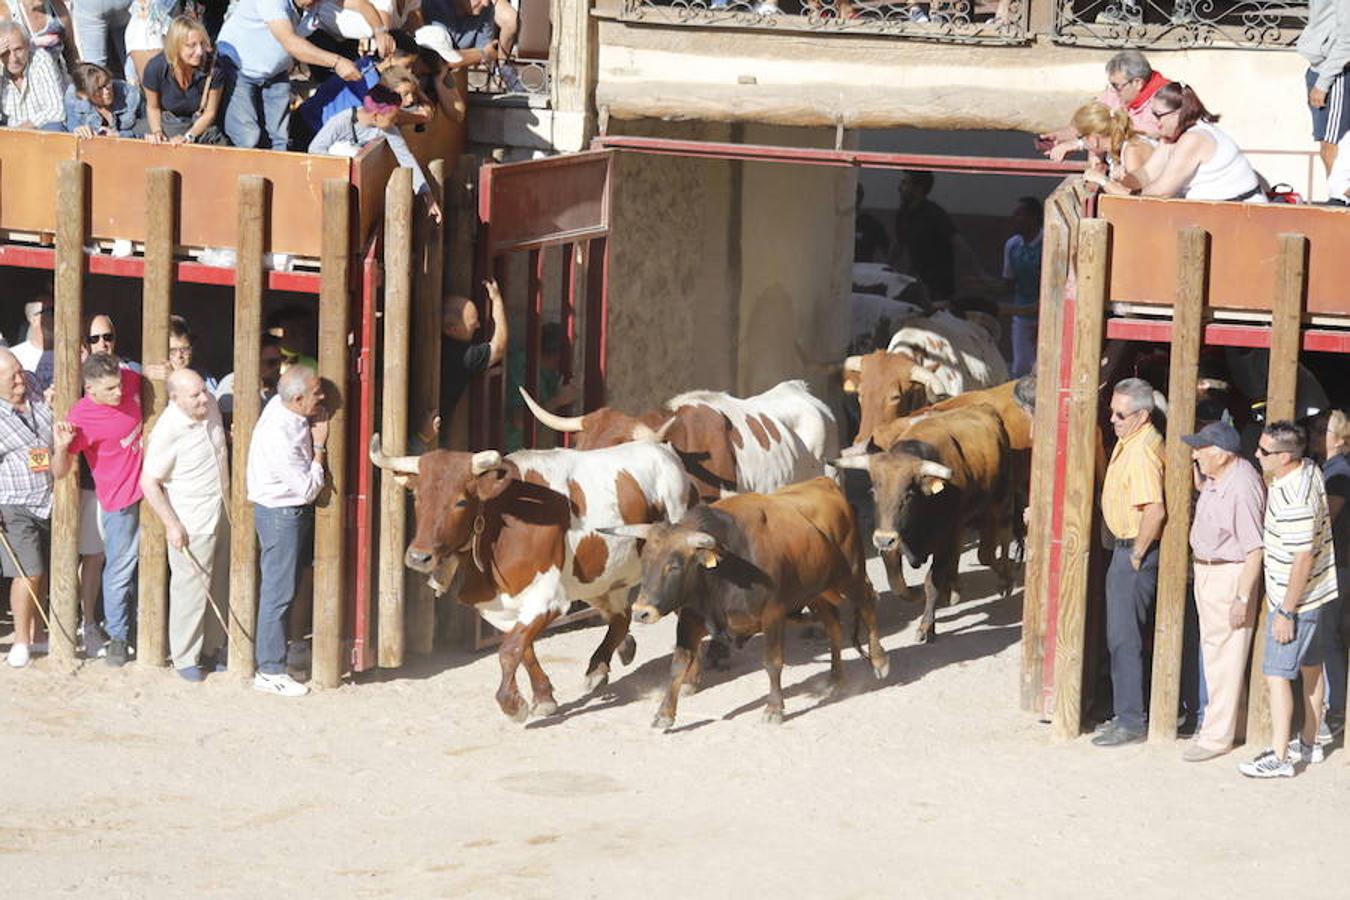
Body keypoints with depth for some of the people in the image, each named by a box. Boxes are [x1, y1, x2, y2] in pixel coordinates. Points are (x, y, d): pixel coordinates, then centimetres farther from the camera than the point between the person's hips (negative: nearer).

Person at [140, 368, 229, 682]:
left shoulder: (210, 406, -3)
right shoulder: (167, 432, -24)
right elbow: (149, 482, -18)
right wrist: (171, 525, -19)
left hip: (221, 514, 7)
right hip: (191, 523, -7)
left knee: (219, 587, 15)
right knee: (190, 589, -3)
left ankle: (211, 649, 28)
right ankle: (185, 659, 8)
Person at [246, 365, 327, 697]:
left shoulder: (282, 405, -6)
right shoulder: (279, 436, -30)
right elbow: (308, 488, -23)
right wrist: (318, 447, -15)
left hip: (295, 509, 9)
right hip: (279, 513, -9)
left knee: (284, 587, 17)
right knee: (278, 592, -3)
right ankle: (270, 672, 3)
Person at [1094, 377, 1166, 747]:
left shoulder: (1143, 450, -21)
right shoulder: (1128, 441, 11)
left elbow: (1155, 510, -31)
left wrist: (1137, 556, -20)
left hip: (1135, 551, -10)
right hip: (1123, 548, 10)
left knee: (1124, 638, -7)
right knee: (1122, 635, 16)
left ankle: (1131, 723, -2)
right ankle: (1127, 712, 24)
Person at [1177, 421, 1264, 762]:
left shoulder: (1242, 488, -26)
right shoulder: (1216, 475, 3)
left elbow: (1254, 549, -25)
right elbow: (1199, 487, 31)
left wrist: (1242, 598, -24)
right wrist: (1196, 466, 13)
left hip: (1229, 574, -10)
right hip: (1205, 568, 10)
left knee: (1224, 657, -3)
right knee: (1212, 650, 18)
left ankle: (1218, 736, 4)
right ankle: (1225, 720, 31)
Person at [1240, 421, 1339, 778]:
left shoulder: (1294, 501, -30)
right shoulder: (1310, 470, 0)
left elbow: (1303, 559, -27)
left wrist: (1286, 611, -22)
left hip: (1296, 600, -10)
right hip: (1318, 593, 10)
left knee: (1277, 675, -6)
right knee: (1310, 668, 20)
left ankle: (1279, 758, -5)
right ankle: (1309, 744, 32)